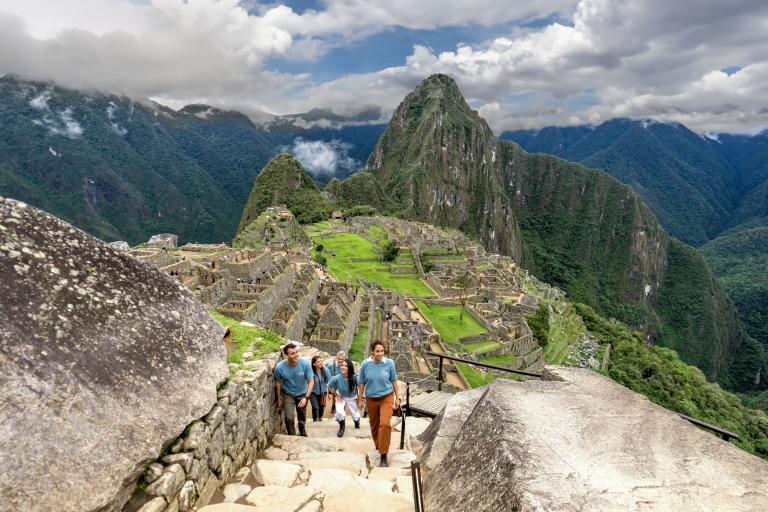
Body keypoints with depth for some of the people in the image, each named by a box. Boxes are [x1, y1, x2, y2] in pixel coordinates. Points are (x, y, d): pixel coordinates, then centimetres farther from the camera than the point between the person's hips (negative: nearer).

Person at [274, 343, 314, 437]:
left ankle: (303, 434, 48)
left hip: (302, 394, 1)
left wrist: (306, 397, -27)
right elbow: (278, 382, -6)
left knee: (302, 419, 18)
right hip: (288, 394, -1)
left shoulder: (305, 363, -28)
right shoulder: (280, 367, -26)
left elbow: (311, 381, -18)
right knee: (289, 418, -17)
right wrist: (279, 399, 2)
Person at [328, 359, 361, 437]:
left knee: (356, 416, 8)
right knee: (339, 413, -21)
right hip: (341, 397, 0)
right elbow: (329, 386, -10)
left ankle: (357, 419, 50)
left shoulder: (354, 378, -34)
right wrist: (336, 395, -6)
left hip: (352, 398, 0)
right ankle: (342, 427, 13)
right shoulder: (337, 378, -31)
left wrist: (358, 398, -7)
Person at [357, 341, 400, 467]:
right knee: (374, 425, 16)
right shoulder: (365, 364, -10)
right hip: (371, 399, 2)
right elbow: (361, 383, 0)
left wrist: (397, 398, 3)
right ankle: (378, 446, 43)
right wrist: (360, 400, 5)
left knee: (385, 424, -18)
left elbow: (393, 381, -1)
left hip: (387, 397, -2)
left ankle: (384, 456, -9)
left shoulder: (389, 363, -12)